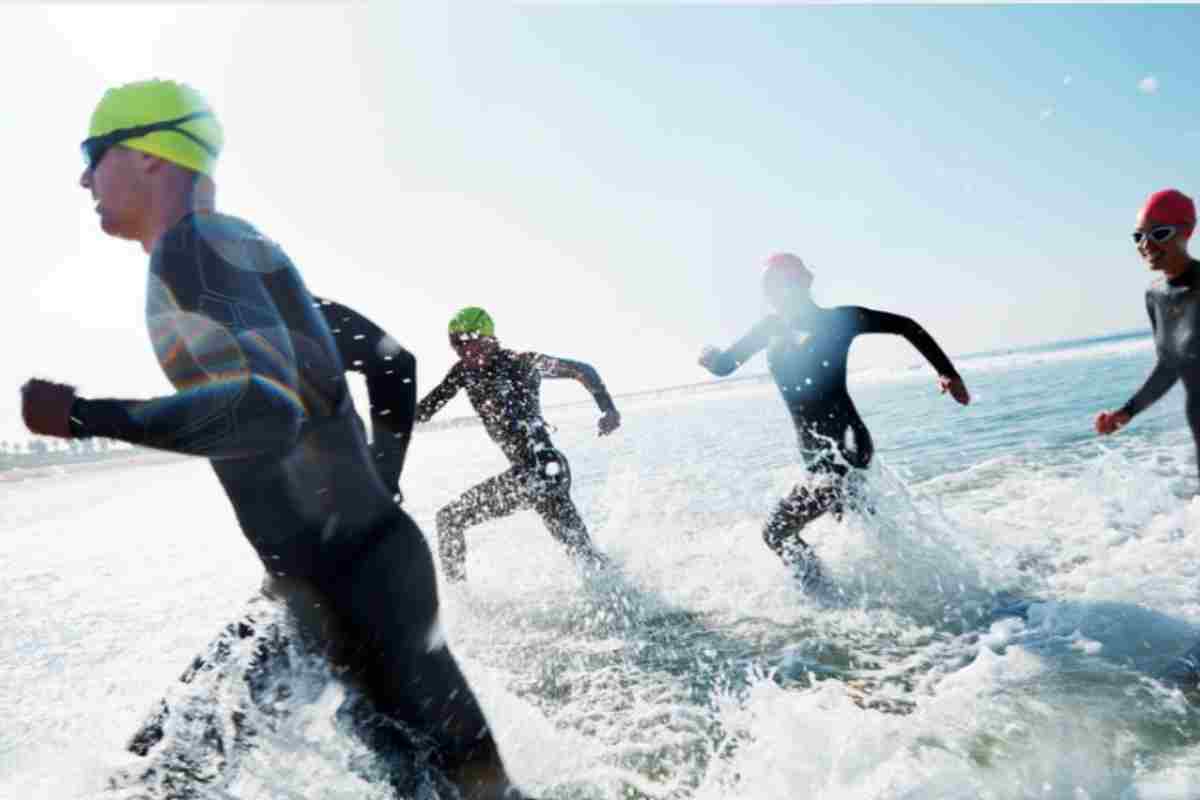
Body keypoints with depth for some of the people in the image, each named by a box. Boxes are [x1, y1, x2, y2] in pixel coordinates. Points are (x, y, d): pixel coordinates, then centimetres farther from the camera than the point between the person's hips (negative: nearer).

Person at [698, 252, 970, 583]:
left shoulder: (838, 319, -6)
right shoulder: (771, 328, 8)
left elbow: (907, 326, 1)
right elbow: (725, 364, 7)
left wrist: (947, 372, -4)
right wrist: (711, 358, -15)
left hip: (847, 447, -7)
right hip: (816, 456, 7)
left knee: (776, 531, -10)